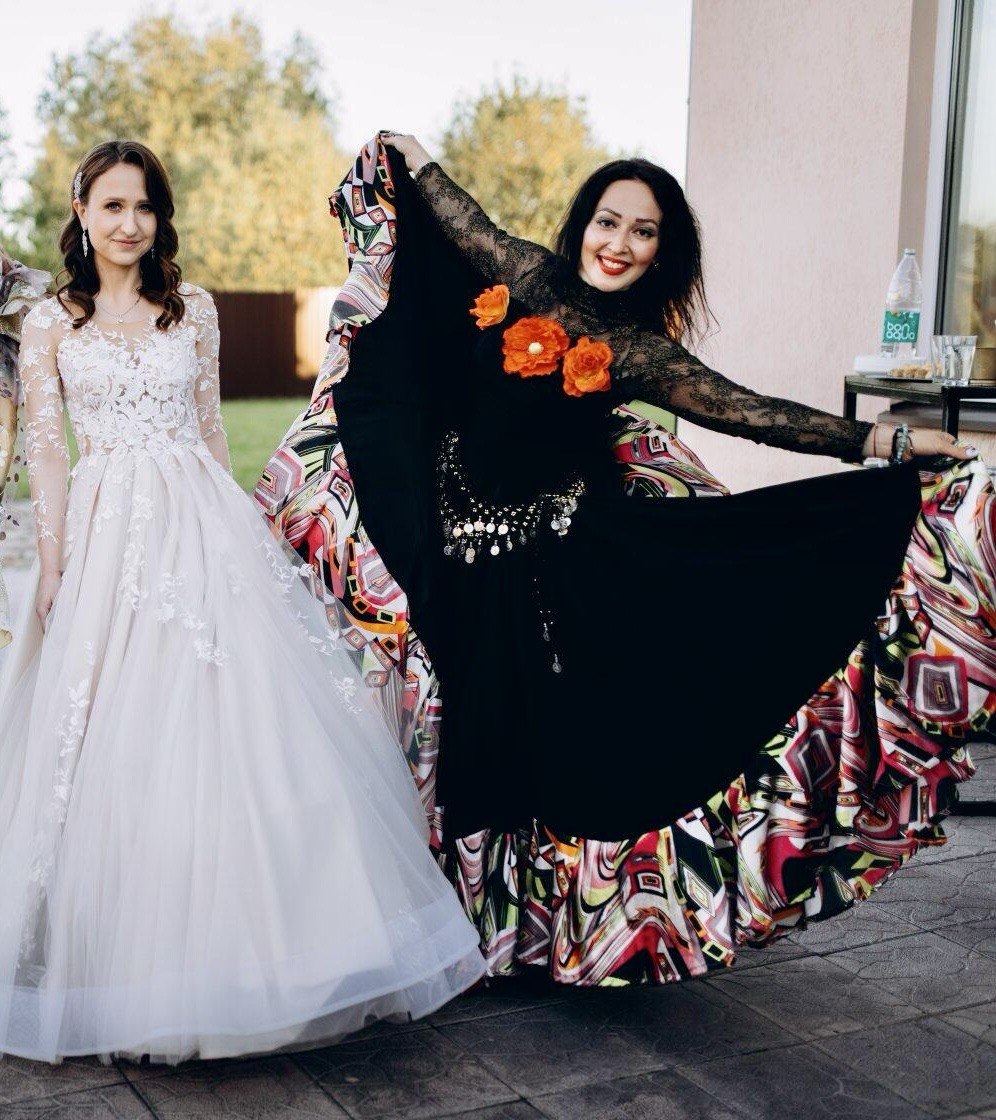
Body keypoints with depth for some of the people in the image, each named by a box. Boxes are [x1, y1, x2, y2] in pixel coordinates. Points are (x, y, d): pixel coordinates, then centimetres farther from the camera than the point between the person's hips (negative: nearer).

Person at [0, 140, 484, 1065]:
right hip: (107, 538, -1)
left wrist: (233, 530, 11)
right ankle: (123, 957, 16)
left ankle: (229, 947, 12)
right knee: (115, 739, 0)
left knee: (234, 723, -1)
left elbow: (209, 431, 14)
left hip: (203, 529, 2)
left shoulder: (193, 310, 11)